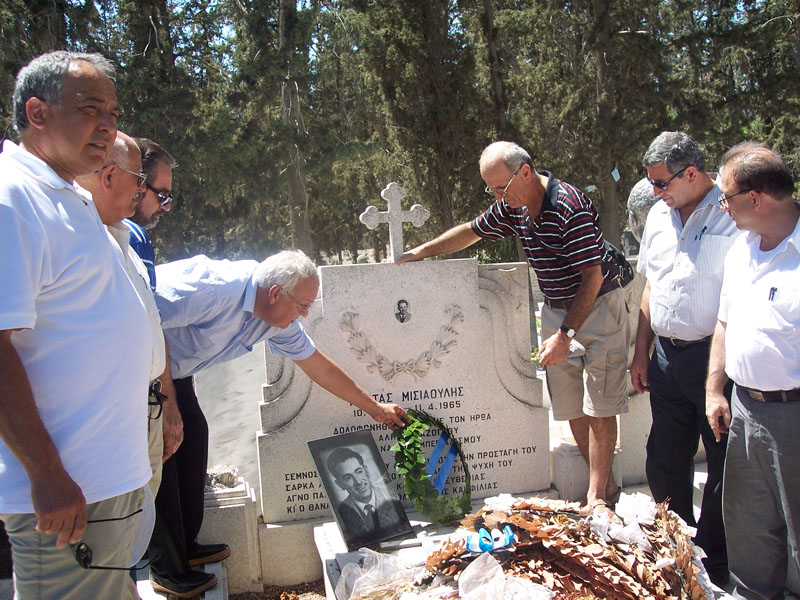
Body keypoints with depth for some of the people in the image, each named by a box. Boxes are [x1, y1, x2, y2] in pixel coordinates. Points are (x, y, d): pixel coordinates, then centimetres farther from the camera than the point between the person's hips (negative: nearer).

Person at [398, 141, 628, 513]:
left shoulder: (568, 205, -23)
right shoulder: (512, 207, 1)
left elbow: (592, 276, -22)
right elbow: (471, 232, 17)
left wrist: (565, 335, -23)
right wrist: (419, 252, 18)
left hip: (597, 307, -7)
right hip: (556, 310, 7)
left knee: (598, 406, -4)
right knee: (570, 405, 7)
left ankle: (597, 495, 6)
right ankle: (605, 482, 20)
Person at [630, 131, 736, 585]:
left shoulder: (734, 215, -13)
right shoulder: (660, 215, 10)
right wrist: (641, 352, 16)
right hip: (666, 355, 7)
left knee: (723, 466, 7)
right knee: (664, 461, 15)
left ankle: (715, 565, 26)